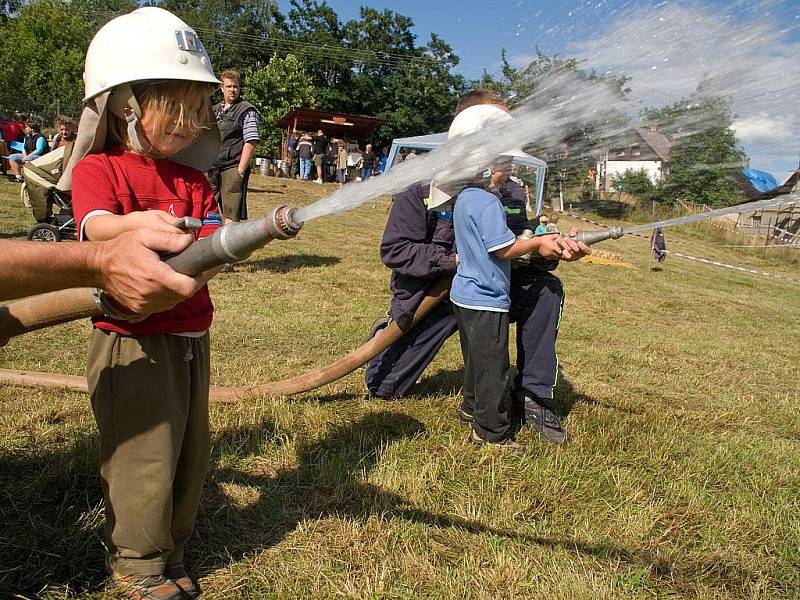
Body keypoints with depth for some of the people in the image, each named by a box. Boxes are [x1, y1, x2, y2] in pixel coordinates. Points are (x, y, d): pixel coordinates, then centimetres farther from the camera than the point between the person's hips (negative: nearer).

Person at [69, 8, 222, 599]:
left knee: (191, 451, 15)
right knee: (144, 456, 2)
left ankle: (171, 551, 37)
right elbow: (96, 227, -24)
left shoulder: (193, 181, 12)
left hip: (190, 339, 6)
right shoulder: (99, 169, -4)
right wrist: (137, 222, -46)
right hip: (132, 341, -6)